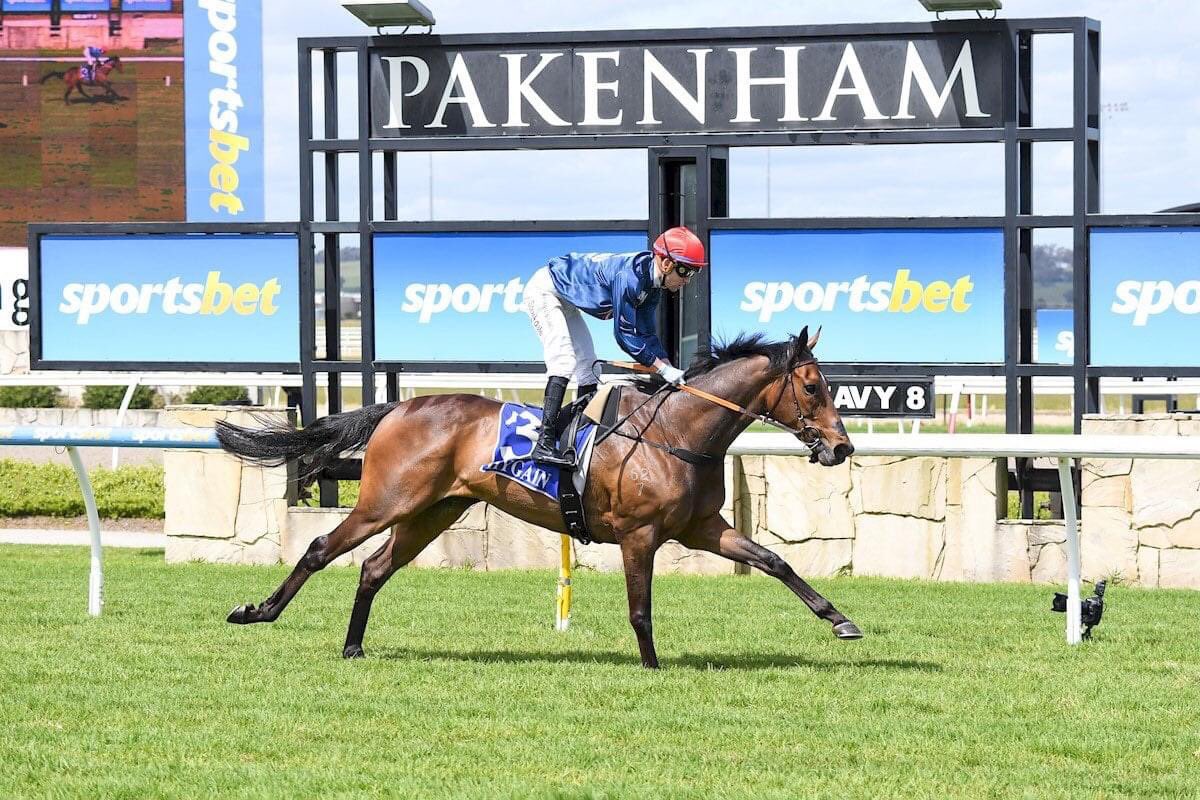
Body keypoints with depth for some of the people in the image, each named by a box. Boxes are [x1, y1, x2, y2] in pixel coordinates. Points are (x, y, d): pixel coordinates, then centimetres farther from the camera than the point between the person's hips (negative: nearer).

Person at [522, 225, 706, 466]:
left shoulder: (652, 286, -4)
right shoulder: (629, 277, -33)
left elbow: (647, 335, 4)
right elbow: (625, 335, -29)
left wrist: (673, 372, -6)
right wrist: (663, 369, -26)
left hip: (564, 300, 10)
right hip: (544, 290, -10)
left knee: (587, 365, 10)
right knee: (564, 360, -22)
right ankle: (544, 444, -31)